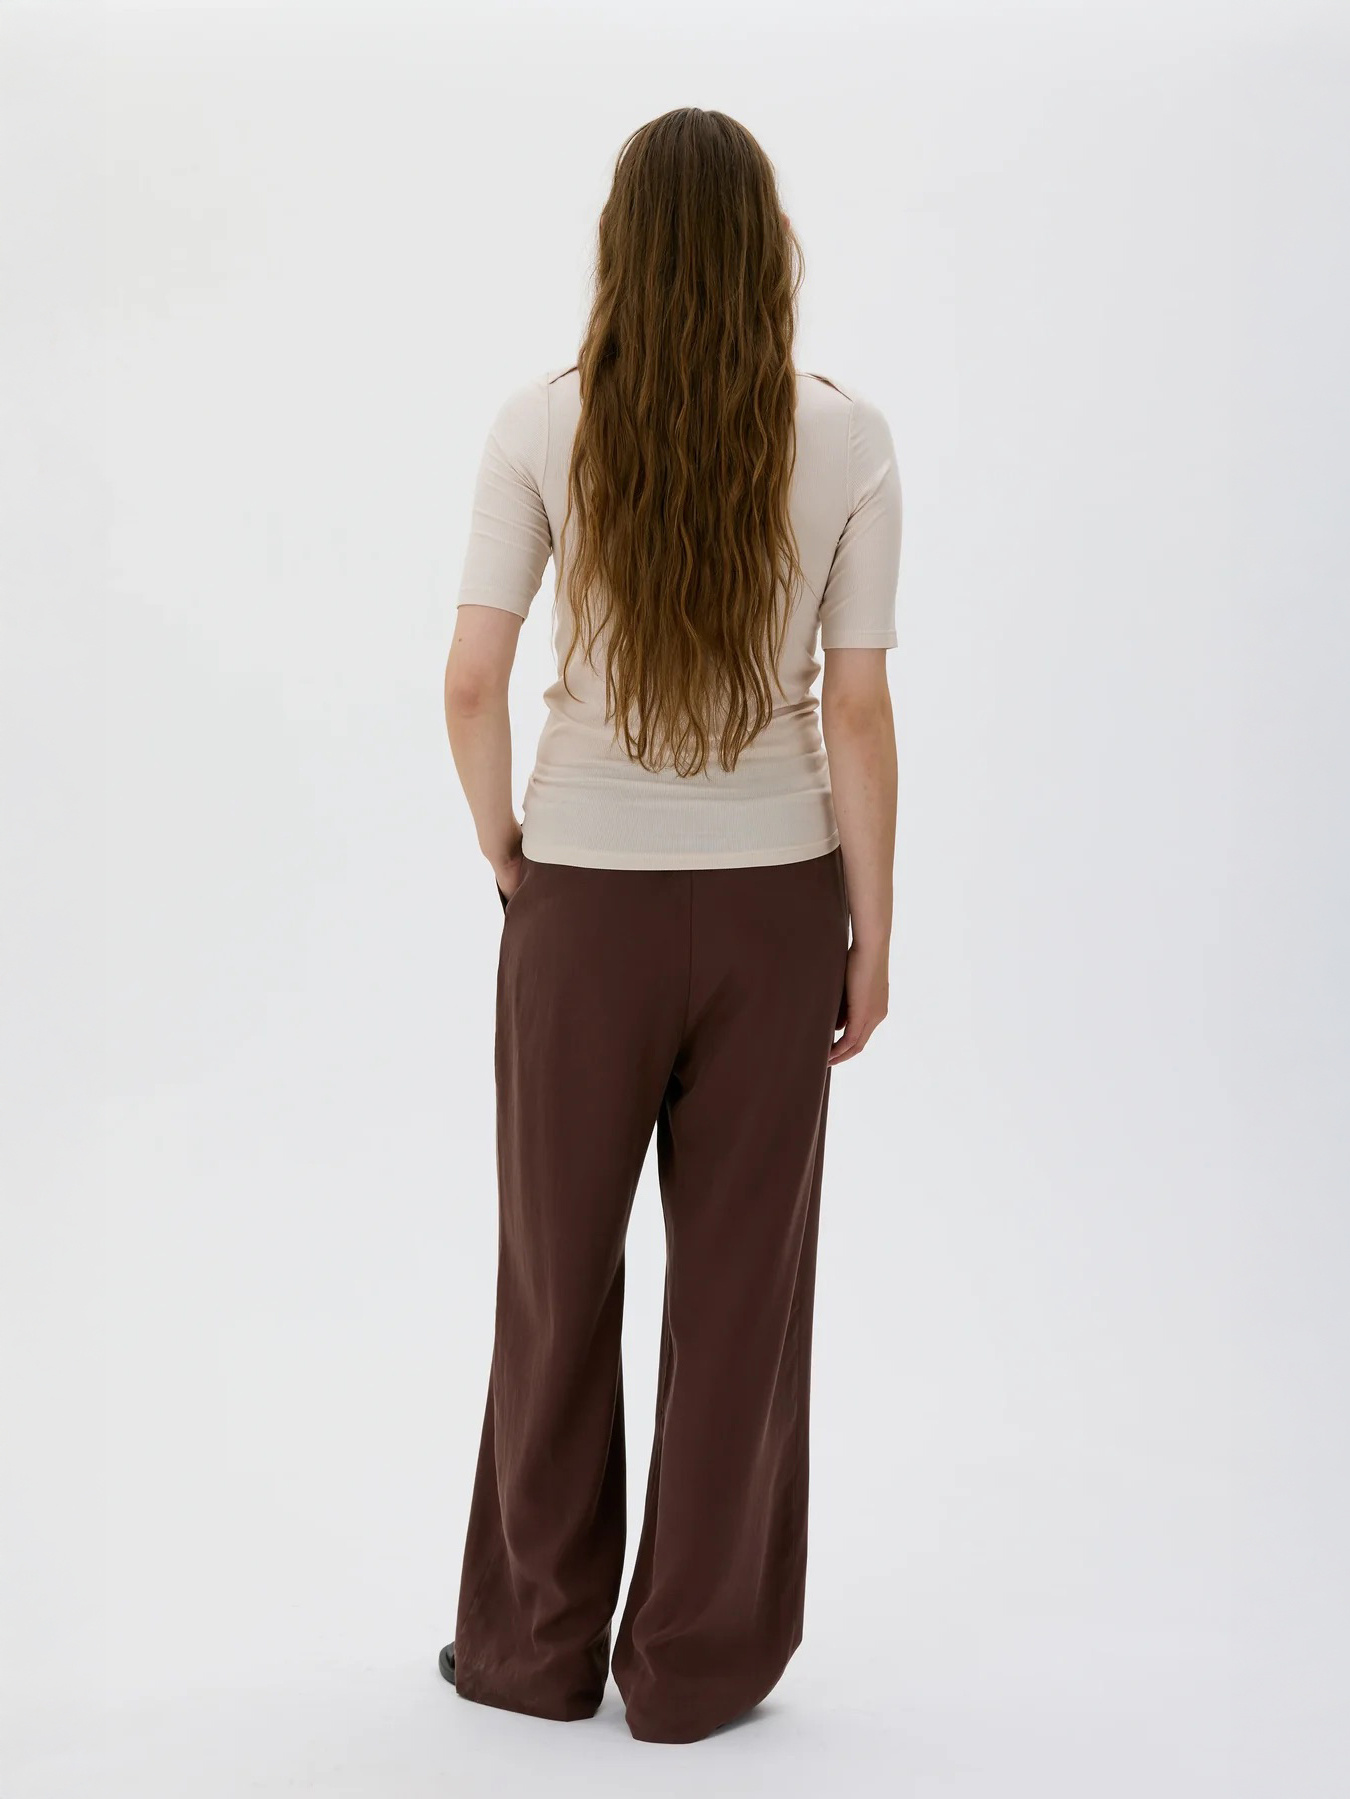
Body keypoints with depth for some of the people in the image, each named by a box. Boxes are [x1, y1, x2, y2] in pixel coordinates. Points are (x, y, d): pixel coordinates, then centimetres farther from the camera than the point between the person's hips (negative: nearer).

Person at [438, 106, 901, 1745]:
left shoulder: (544, 427, -8)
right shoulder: (846, 440, -7)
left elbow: (471, 681, -11)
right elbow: (858, 712, -8)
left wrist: (505, 852, 6)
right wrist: (871, 933, 1)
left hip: (585, 900, 0)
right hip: (772, 902, 0)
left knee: (556, 1276, 14)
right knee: (741, 1286, 10)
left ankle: (536, 1644, 27)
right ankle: (698, 1666, 20)